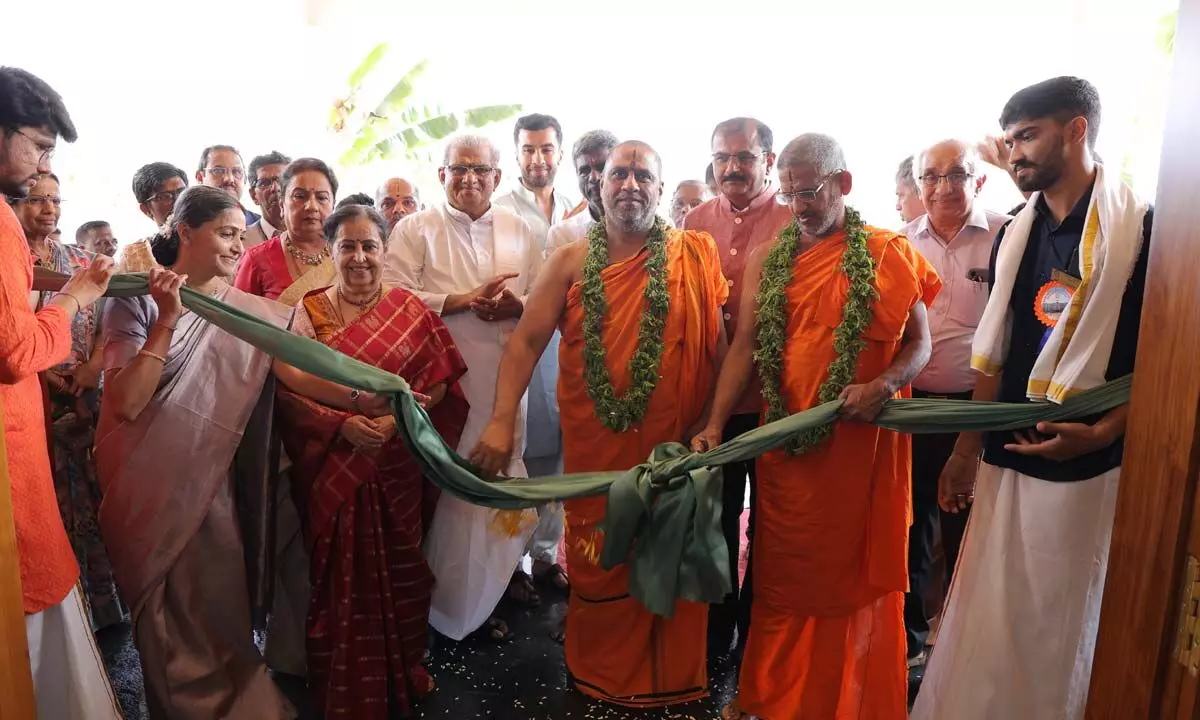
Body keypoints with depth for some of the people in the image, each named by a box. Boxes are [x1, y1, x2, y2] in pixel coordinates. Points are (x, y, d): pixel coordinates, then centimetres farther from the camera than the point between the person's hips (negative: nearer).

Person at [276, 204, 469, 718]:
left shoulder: (411, 309, 1)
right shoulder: (309, 311, -1)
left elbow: (438, 382, -1)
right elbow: (288, 391, -6)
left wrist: (397, 419, -17)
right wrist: (342, 425, -21)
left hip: (396, 469, 1)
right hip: (334, 471, 0)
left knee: (398, 573, 11)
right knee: (343, 580, 8)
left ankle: (402, 679, 33)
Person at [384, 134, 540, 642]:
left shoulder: (519, 231, 14)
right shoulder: (415, 230, 3)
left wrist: (517, 305, -10)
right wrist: (462, 300, -14)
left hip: (503, 383, 3)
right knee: (442, 491, 1)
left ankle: (483, 602, 25)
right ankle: (441, 604, 20)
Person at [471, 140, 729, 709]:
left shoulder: (696, 256, 1)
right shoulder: (571, 263, 3)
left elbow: (719, 344, -1)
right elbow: (525, 342, -2)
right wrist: (502, 421, -13)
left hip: (675, 448, -1)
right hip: (595, 449, 1)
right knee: (597, 565, 13)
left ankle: (671, 680, 33)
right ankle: (599, 675, 37)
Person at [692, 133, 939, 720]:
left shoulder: (889, 254, 0)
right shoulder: (767, 261, 8)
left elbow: (920, 343, 1)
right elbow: (746, 346, 3)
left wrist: (883, 386, -19)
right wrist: (715, 424, -7)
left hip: (862, 442, -2)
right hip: (786, 443, 3)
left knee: (857, 573, 8)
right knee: (784, 576, 13)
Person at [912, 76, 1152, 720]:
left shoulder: (1142, 229, -7)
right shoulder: (1015, 236, 9)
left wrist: (1103, 432, -20)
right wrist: (967, 448, 10)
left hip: (1084, 465, -5)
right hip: (1006, 458, 5)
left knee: (1058, 621, 10)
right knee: (988, 612, 13)